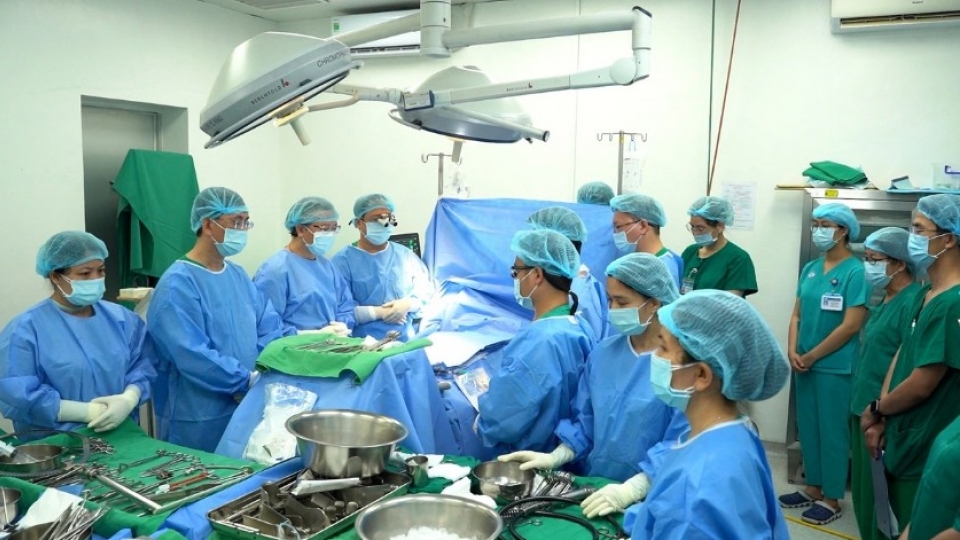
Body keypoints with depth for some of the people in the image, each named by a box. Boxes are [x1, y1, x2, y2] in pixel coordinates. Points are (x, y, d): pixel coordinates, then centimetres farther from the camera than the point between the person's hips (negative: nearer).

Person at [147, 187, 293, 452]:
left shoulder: (238, 275, 10)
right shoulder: (178, 284, -16)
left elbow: (268, 329, 5)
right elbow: (192, 356, -24)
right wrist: (251, 379, -24)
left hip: (245, 406, 8)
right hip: (198, 418, -7)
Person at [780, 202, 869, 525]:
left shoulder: (855, 271, -12)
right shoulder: (810, 269, 8)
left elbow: (851, 326, -17)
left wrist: (811, 356, -13)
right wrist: (792, 351, -5)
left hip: (835, 367, -7)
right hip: (805, 364, 7)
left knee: (832, 431, 4)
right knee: (808, 428, 15)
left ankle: (831, 499, 18)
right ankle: (813, 487, 30)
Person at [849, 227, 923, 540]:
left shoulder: (912, 301, -18)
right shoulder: (886, 300, 11)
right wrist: (863, 404, 16)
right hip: (864, 408, 9)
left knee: (877, 494, 4)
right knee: (863, 491, 18)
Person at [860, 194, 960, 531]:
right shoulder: (925, 294, 7)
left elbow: (921, 385, -23)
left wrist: (876, 409, -5)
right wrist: (881, 420, 1)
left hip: (927, 451, -9)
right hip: (903, 439, 9)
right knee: (902, 525, 22)